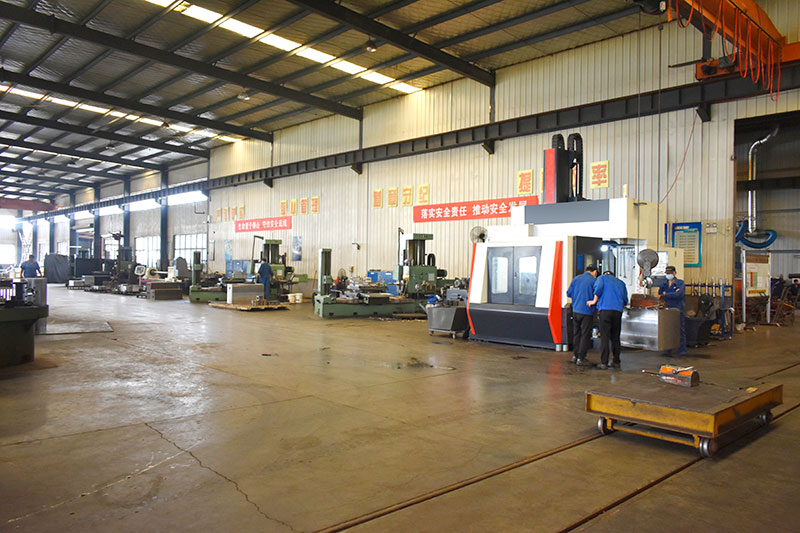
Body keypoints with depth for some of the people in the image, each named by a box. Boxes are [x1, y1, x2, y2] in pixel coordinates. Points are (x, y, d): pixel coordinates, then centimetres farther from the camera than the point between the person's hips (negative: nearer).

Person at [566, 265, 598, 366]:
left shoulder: (576, 279, 6)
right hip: (587, 312, -5)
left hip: (576, 311, 5)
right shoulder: (593, 281, -6)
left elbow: (569, 293, 8)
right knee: (585, 335, 2)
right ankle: (581, 358, 3)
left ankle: (576, 356, 22)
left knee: (576, 334, 15)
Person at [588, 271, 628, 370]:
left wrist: (594, 301, 3)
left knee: (605, 337, -4)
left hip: (605, 309, -4)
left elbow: (598, 288, -7)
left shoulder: (602, 278, 15)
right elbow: (625, 300, 19)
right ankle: (616, 361, 16)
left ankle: (604, 362, -6)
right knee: (615, 337, 12)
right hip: (618, 311, 4)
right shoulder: (621, 282, 26)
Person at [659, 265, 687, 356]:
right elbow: (660, 294, 2)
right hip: (668, 309, 4)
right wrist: (673, 294, -11)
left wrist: (665, 295, -10)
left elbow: (678, 295, -15)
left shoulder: (680, 283, 0)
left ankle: (682, 350, 3)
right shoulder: (664, 284, 15)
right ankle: (668, 350, 9)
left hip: (679, 309, -4)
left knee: (681, 330, -2)